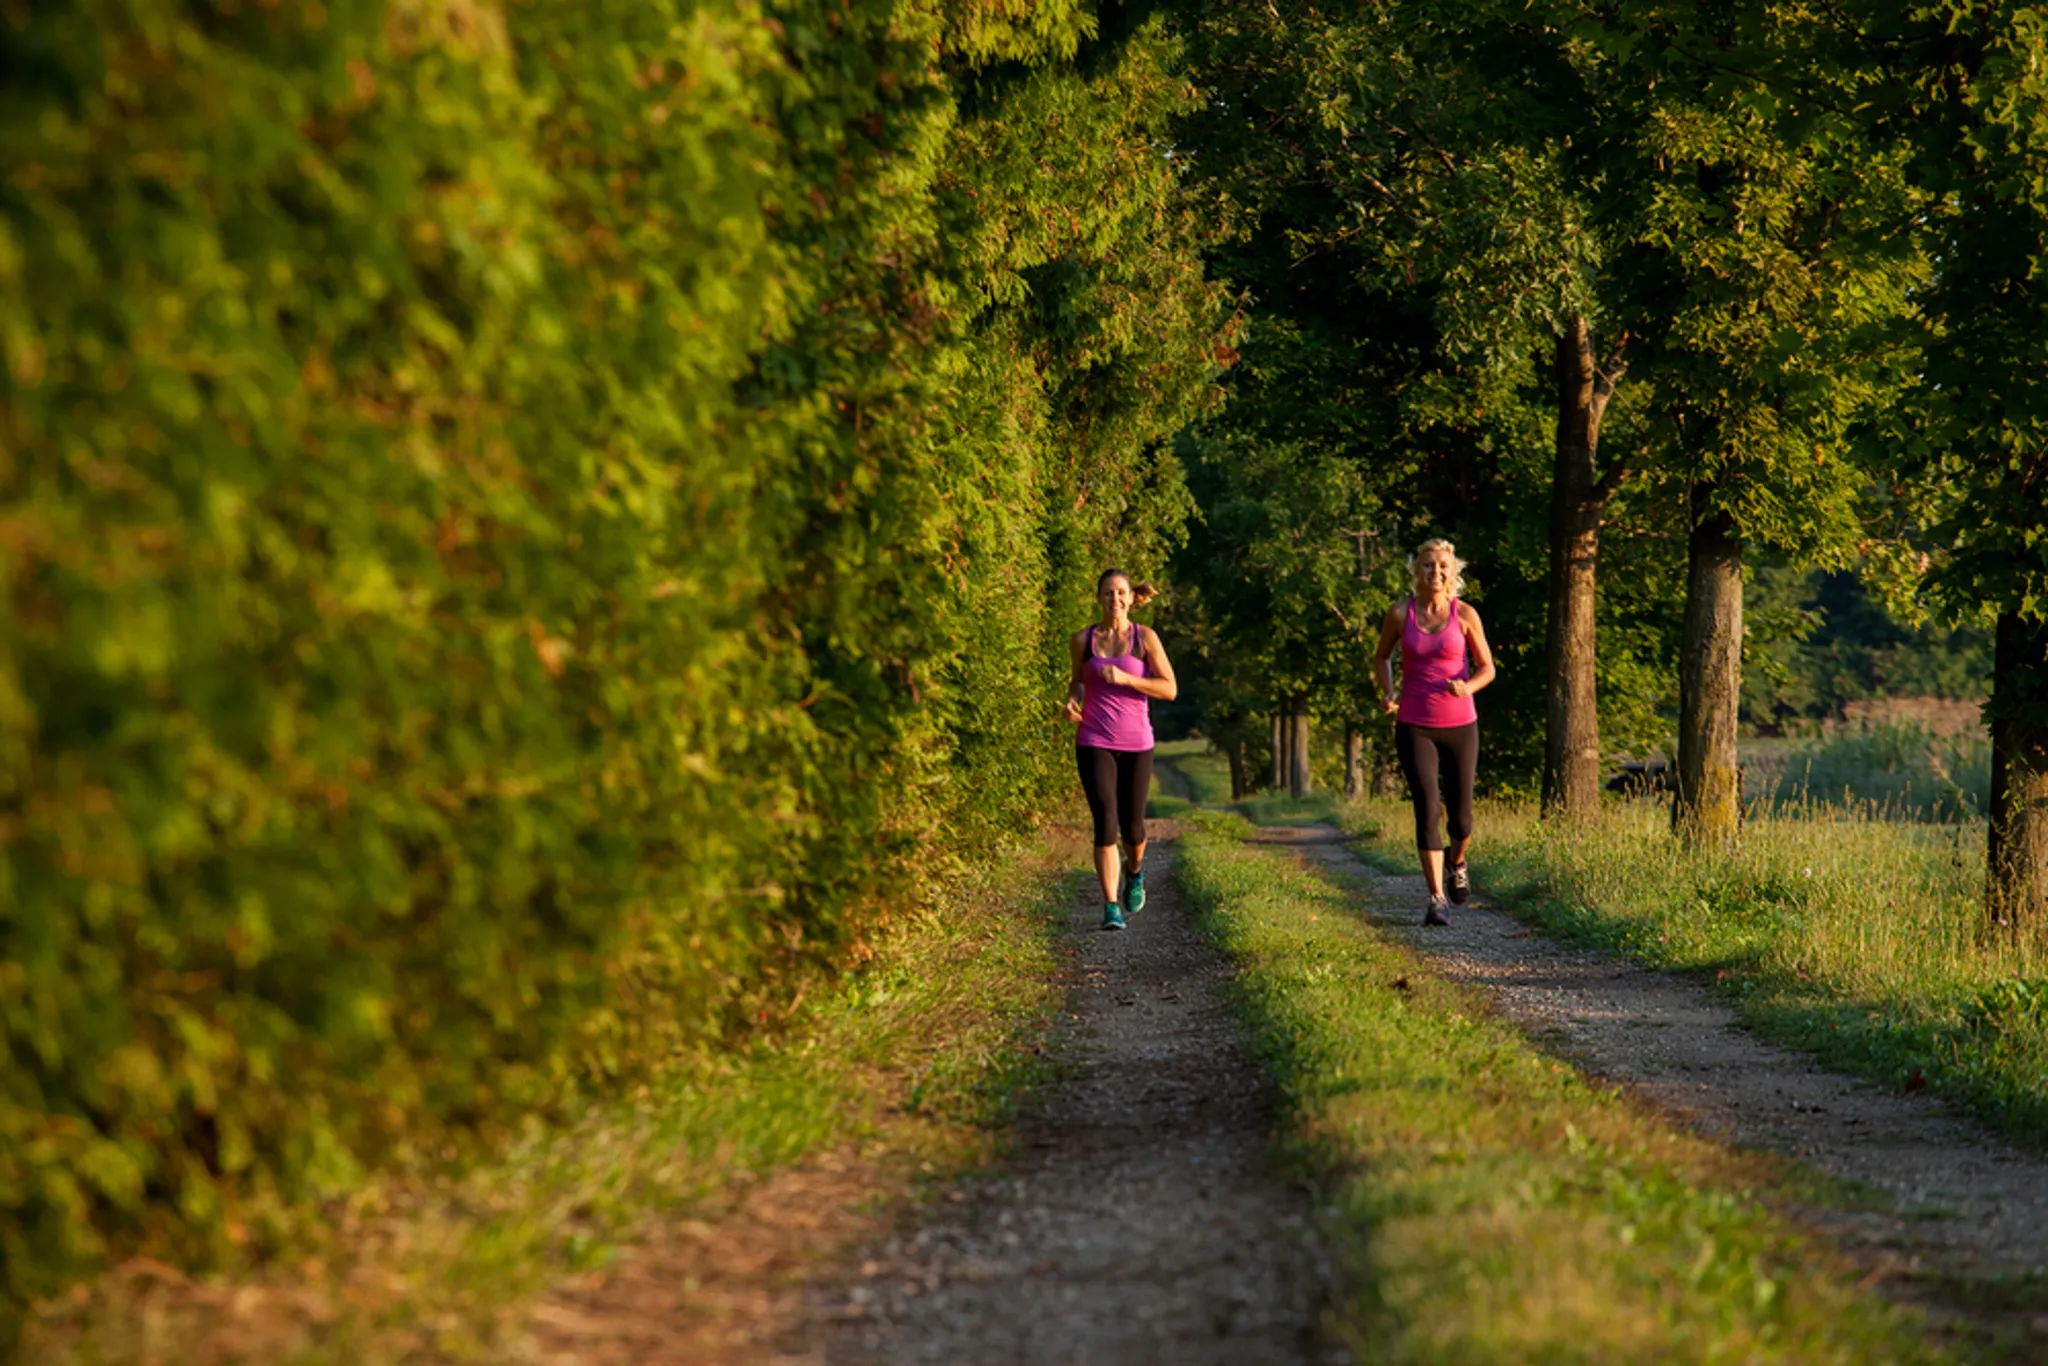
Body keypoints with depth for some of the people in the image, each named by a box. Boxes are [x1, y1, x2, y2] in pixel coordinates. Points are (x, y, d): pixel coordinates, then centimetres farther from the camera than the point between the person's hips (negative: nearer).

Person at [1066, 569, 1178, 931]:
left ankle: (1135, 870, 44)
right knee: (1106, 823, -14)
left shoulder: (1146, 637, -2)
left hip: (1135, 743, 0)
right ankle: (1111, 908, -12)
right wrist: (1072, 701, -3)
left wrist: (1126, 679, -17)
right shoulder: (1082, 640, 3)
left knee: (1132, 826, 8)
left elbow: (1170, 689, -5)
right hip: (1094, 743, 0)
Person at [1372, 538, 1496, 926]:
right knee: (1427, 811, -14)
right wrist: (1387, 694, -1)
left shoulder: (1465, 614, -2)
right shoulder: (1400, 615, -1)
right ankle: (1436, 900, -10)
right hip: (1414, 727, 0)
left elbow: (1487, 668, 1)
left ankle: (1457, 861, 42)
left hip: (1459, 725, 1)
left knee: (1461, 818, 6)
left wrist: (1468, 686, -21)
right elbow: (1381, 657, 16)